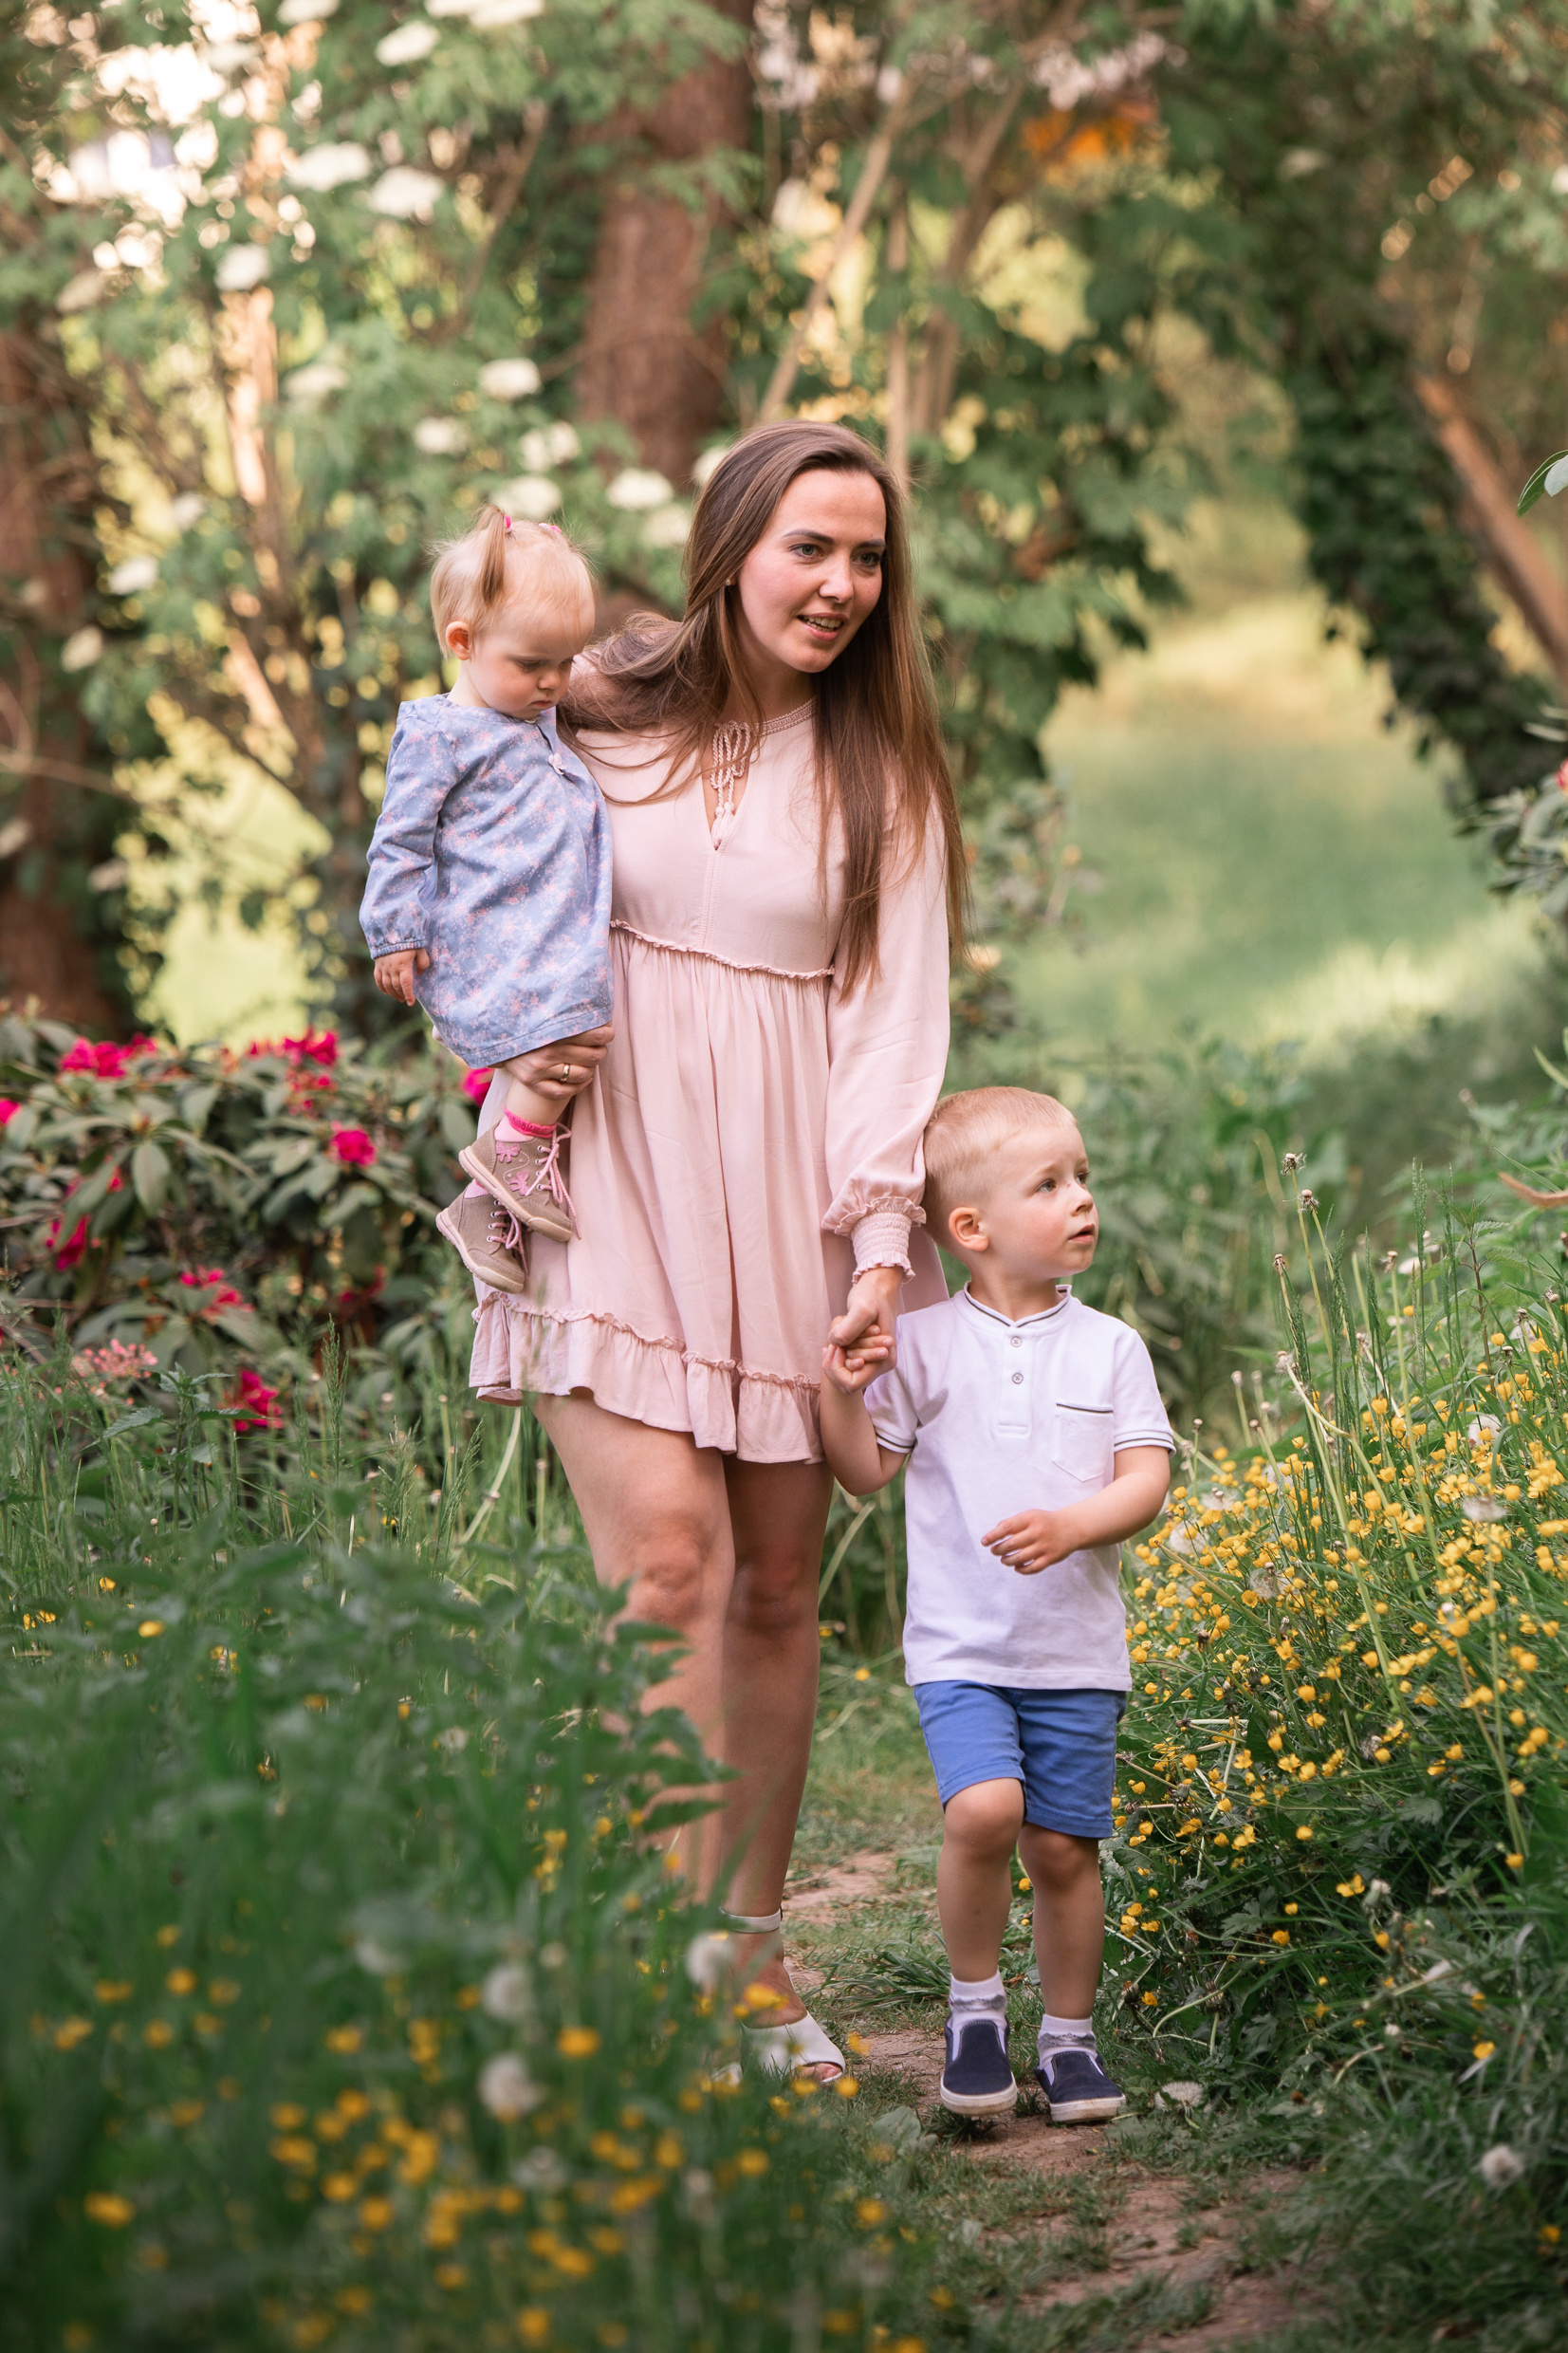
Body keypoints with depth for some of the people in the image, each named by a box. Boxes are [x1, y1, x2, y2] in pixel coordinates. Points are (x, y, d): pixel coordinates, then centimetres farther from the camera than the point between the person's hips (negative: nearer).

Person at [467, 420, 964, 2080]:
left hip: (792, 1193, 2)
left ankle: (757, 1957, 17)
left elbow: (895, 1009, 3)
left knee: (777, 1588, 5)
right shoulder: (596, 716, 4)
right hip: (616, 1181, -2)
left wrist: (883, 1235, -7)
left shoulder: (882, 775, 8)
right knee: (665, 1555, -16)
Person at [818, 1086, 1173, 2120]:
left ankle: (1071, 2035, 23)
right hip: (960, 1646, -2)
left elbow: (1146, 1480, -1)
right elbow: (868, 1472, 4)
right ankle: (975, 2007, 2)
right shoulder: (922, 1345, 0)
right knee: (984, 1808, -21)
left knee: (1064, 1843, 2)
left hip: (1076, 1647, 2)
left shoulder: (1110, 1347, 5)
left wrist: (1071, 1525, -18)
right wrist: (840, 1393, -13)